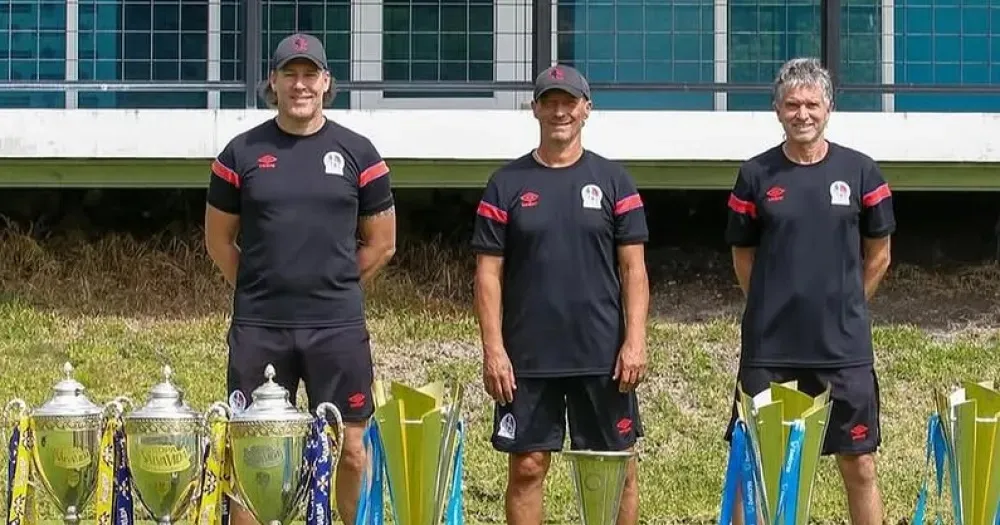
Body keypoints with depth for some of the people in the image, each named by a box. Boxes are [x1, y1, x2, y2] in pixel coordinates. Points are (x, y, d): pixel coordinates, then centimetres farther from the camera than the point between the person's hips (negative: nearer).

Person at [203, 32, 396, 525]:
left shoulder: (357, 153, 4)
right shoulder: (242, 152, 4)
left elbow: (381, 244, 10)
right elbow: (218, 238, 12)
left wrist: (331, 288, 8)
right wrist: (261, 292, 7)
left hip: (338, 328, 0)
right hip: (258, 328, 0)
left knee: (350, 450, 2)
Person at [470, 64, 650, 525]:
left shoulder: (613, 180, 5)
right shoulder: (507, 183, 4)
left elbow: (633, 268, 3)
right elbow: (489, 273, 2)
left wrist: (635, 341, -7)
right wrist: (493, 349, -6)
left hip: (604, 356, 0)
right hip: (527, 359, 0)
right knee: (526, 467, 3)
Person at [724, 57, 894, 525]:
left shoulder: (860, 172, 1)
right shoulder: (756, 175, 2)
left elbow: (878, 256, 10)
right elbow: (743, 258, 10)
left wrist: (843, 308, 10)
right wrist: (776, 309, 8)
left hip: (844, 347, 0)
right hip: (768, 348, 0)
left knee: (859, 466, 5)